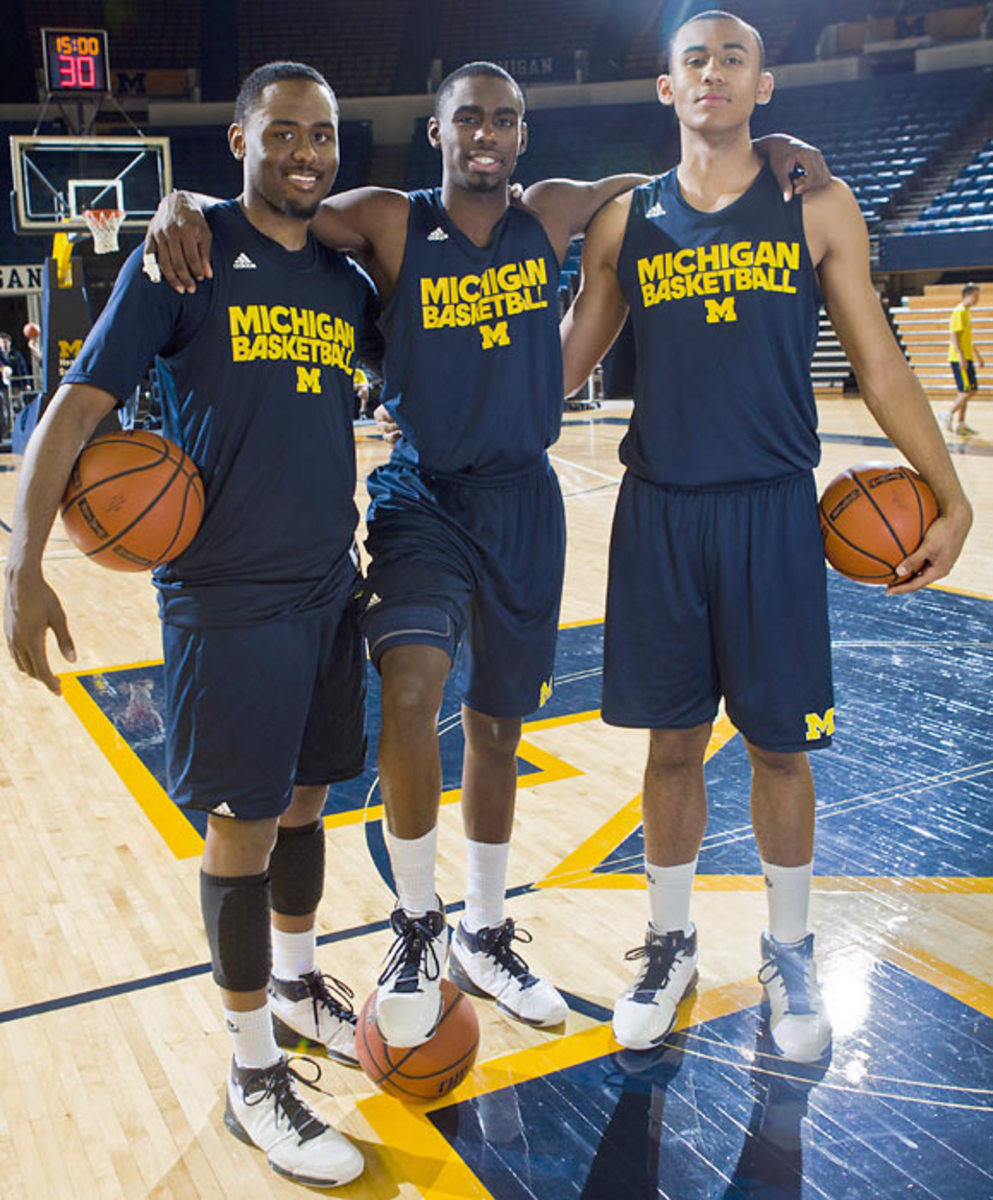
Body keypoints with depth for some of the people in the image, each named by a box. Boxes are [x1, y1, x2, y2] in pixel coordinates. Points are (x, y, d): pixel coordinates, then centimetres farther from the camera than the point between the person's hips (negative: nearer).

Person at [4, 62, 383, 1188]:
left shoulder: (346, 279, 10)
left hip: (330, 582, 6)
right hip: (228, 592, -6)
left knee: (305, 799, 17)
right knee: (244, 824, 1)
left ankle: (297, 984, 39)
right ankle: (253, 1078, 17)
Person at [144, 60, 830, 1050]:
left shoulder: (552, 214, 4)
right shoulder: (388, 223, -5)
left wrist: (770, 153, -2)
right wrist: (181, 205, -28)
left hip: (523, 500, 3)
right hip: (422, 497, -3)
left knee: (498, 725, 12)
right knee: (409, 688, -26)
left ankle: (484, 938, 32)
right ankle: (415, 925, 0)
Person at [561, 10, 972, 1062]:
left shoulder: (818, 208, 5)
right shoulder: (625, 222, 8)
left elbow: (878, 365, 5)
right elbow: (562, 363, 12)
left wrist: (951, 498, 0)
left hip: (773, 512, -1)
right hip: (657, 513, 1)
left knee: (780, 745, 6)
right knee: (673, 741, 9)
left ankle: (788, 952, 29)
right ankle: (670, 944, 29)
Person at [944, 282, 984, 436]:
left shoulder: (967, 312, 18)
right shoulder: (959, 312, -12)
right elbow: (953, 336, -19)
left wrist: (977, 355, 26)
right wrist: (961, 357, -24)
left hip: (966, 358, 10)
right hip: (959, 358, -10)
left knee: (965, 392, 8)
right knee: (969, 390, -12)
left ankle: (959, 423, 10)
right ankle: (949, 415, -5)